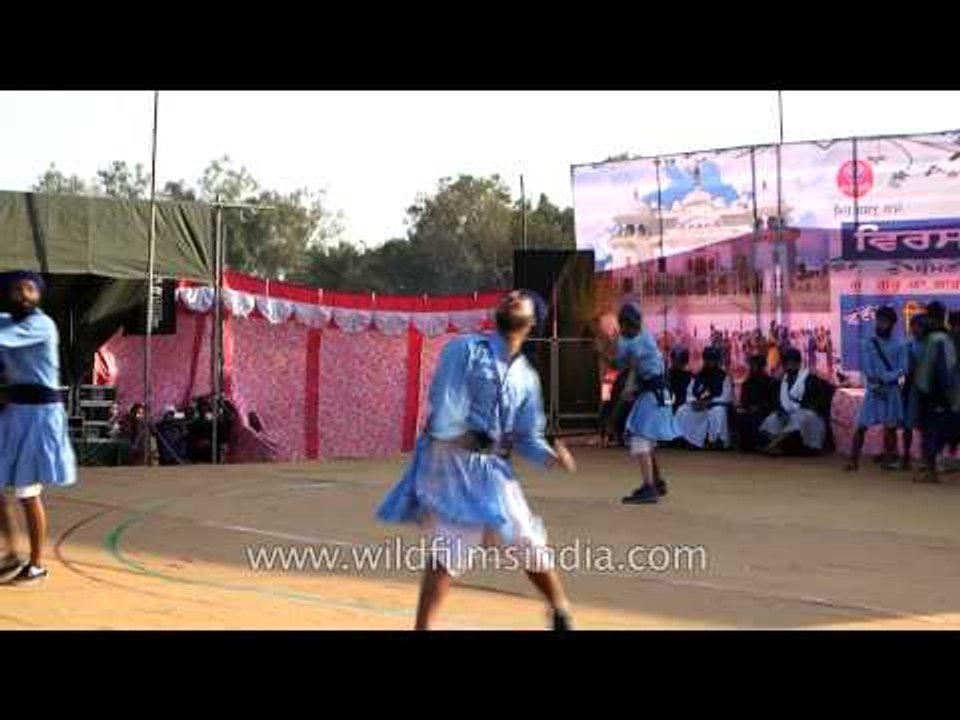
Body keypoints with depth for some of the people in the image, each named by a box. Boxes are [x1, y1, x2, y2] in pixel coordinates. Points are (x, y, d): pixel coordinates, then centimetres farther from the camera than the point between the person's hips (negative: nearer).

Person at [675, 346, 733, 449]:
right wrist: (694, 402, -17)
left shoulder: (724, 377, -3)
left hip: (716, 407, -4)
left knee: (718, 412, -38)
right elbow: (689, 393, 6)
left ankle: (714, 440, -32)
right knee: (682, 411, -20)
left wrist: (708, 402, -24)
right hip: (698, 408, 4)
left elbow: (726, 397, -13)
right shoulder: (698, 376, 10)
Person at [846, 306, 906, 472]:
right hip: (873, 390, -1)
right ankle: (854, 460, -3)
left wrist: (885, 379, -18)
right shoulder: (868, 343, 2)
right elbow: (866, 368, -4)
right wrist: (875, 385, -17)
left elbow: (902, 369, -5)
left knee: (891, 427, 3)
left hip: (892, 390, 1)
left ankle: (890, 459, 13)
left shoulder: (898, 345, 3)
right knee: (862, 425, -5)